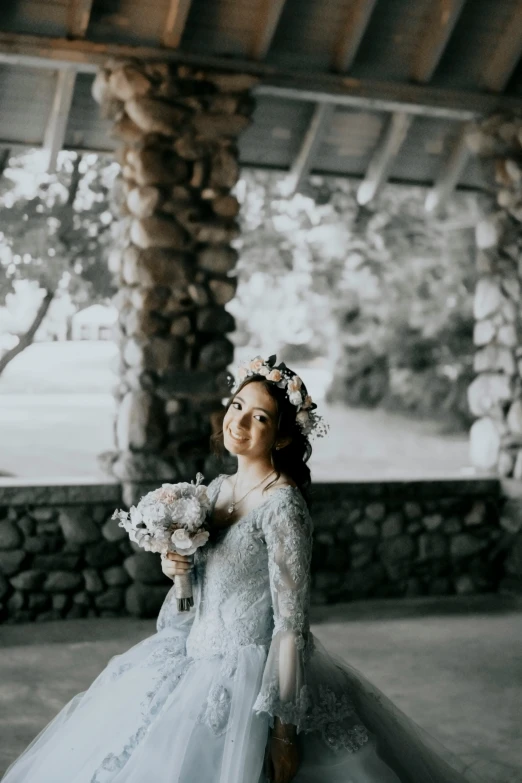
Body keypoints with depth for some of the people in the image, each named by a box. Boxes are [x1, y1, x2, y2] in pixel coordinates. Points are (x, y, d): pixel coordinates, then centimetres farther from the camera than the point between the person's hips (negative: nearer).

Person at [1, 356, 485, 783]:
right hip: (198, 663, 8)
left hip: (251, 679, -8)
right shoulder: (218, 488, 5)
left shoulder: (282, 505, -18)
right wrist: (176, 567, -5)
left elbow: (291, 622, -20)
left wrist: (284, 729, -20)